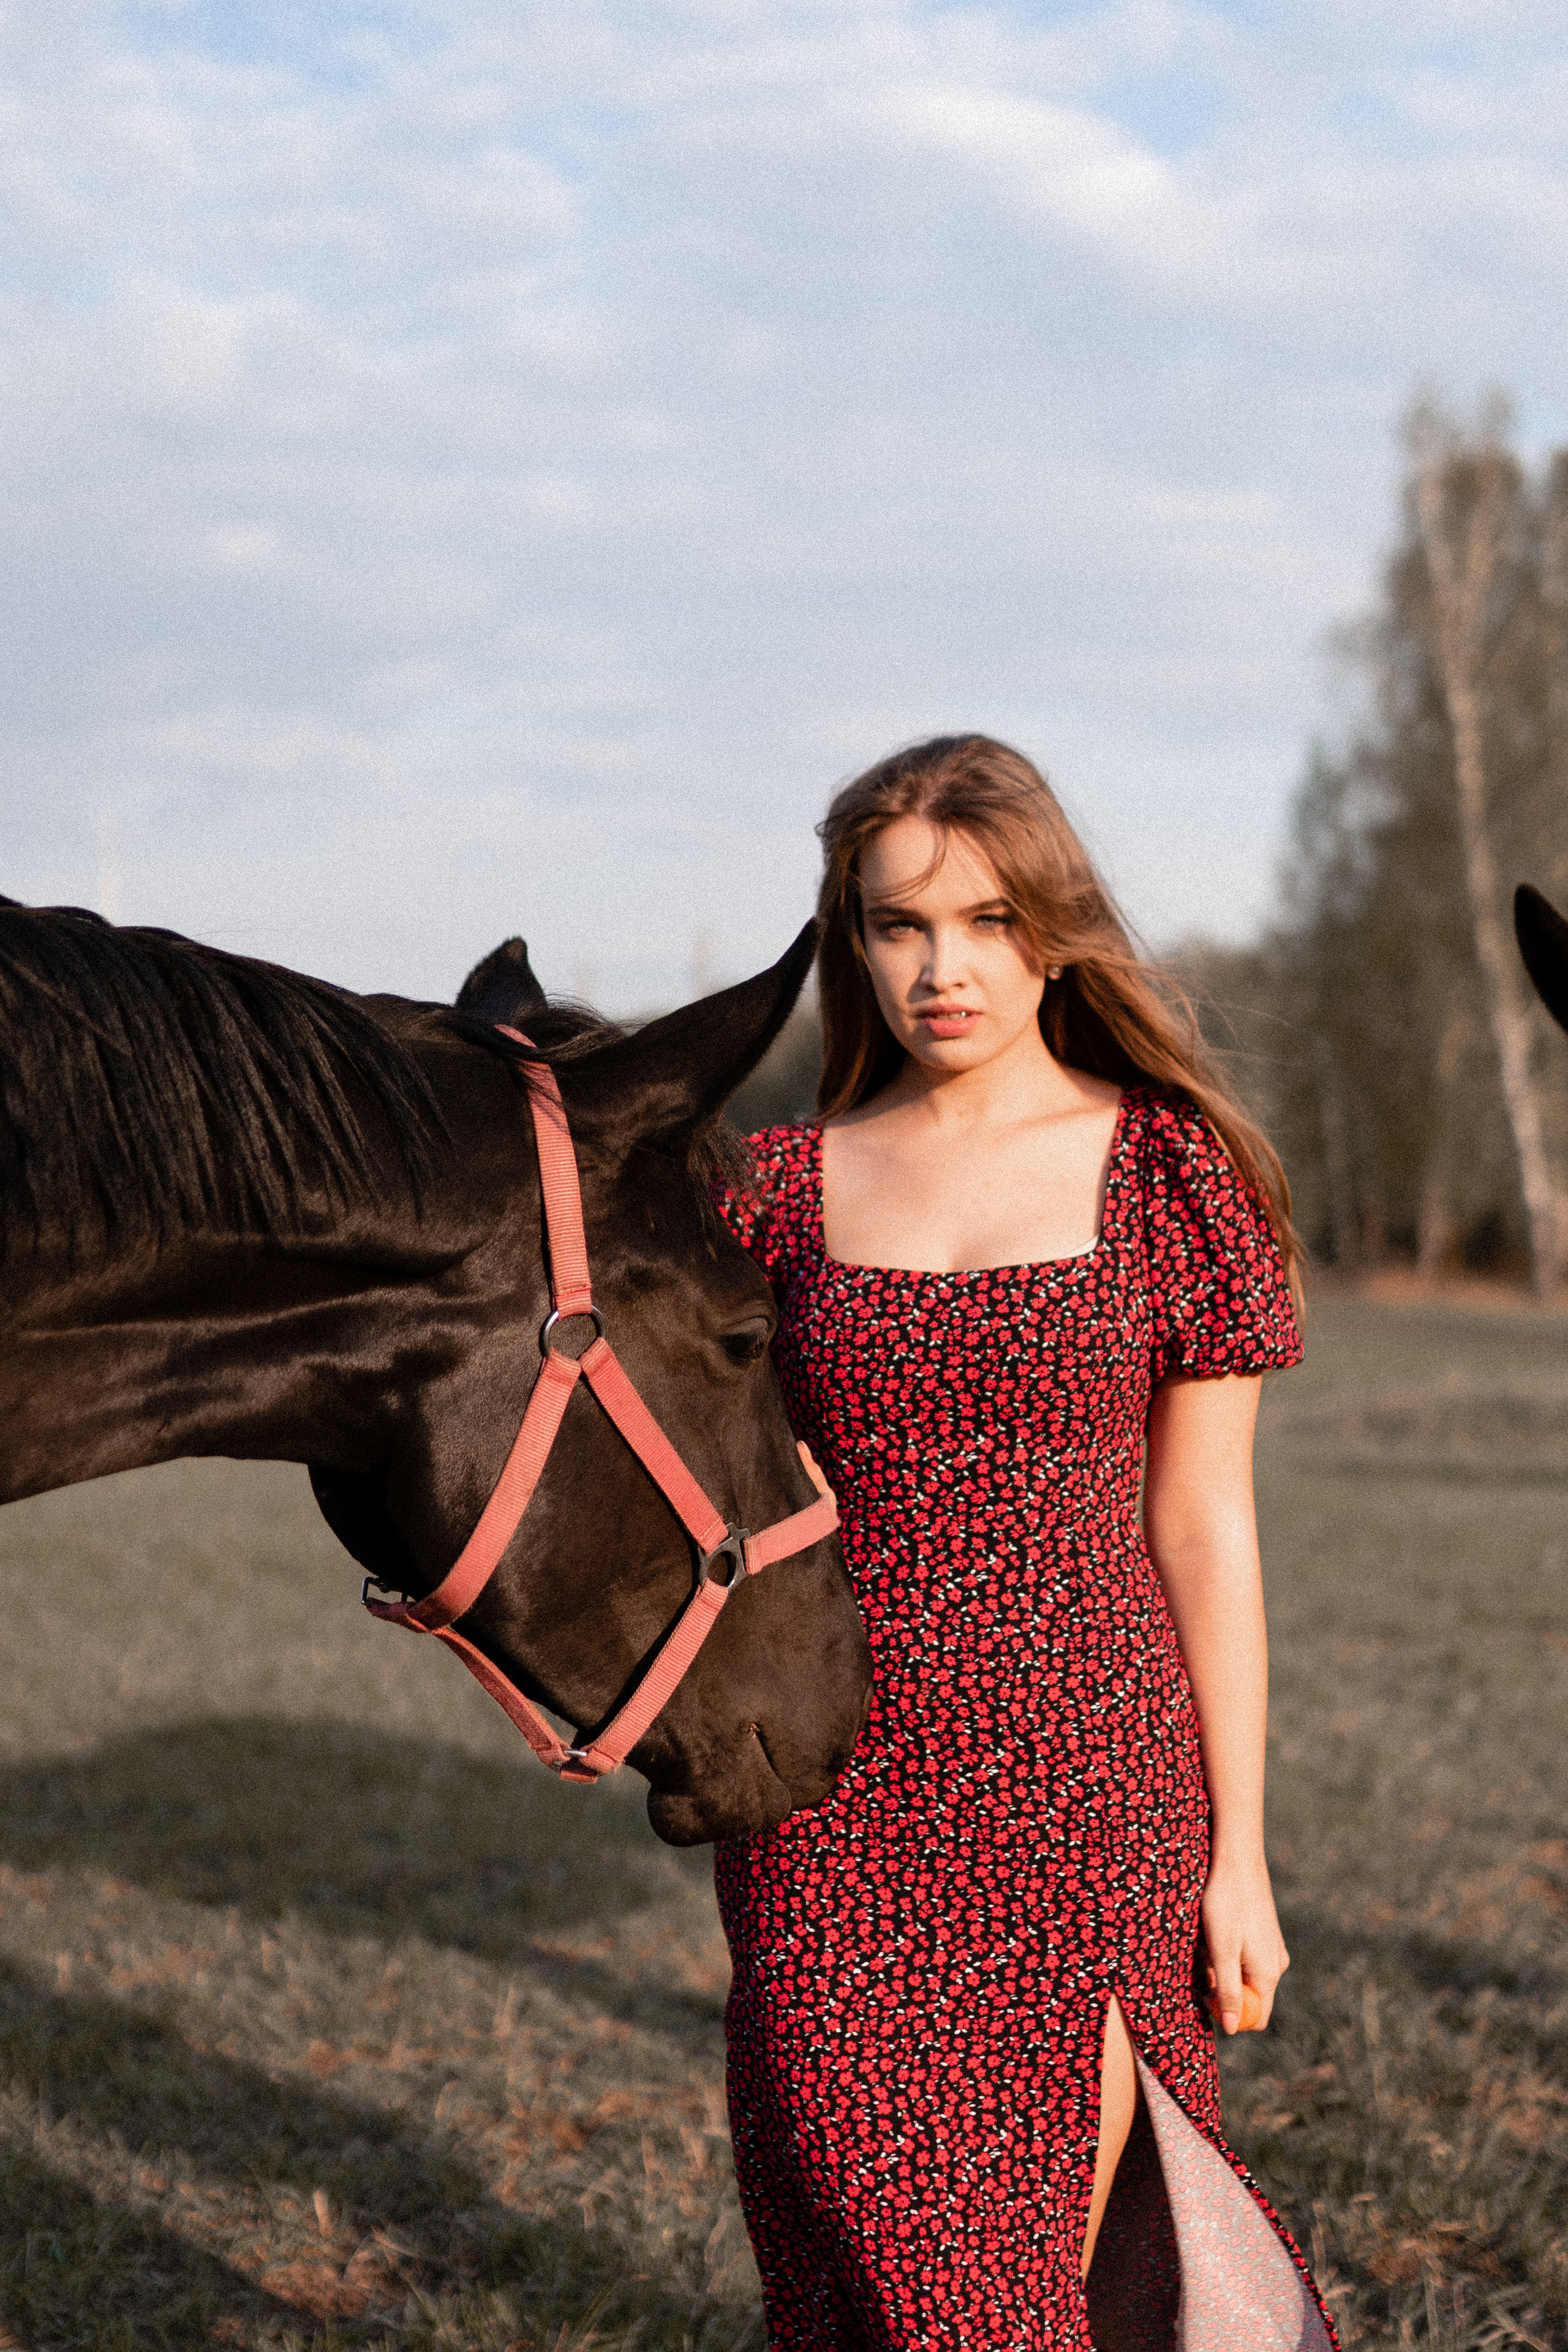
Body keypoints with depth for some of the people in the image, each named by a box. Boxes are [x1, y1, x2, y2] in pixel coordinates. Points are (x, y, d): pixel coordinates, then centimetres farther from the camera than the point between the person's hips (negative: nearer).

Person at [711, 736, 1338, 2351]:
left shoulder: (1170, 1174, -1)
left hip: (1088, 1788, -1)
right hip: (832, 1799, 2)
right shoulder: (782, 1187, 5)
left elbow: (1204, 1527, -1)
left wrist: (1240, 1855, -1)